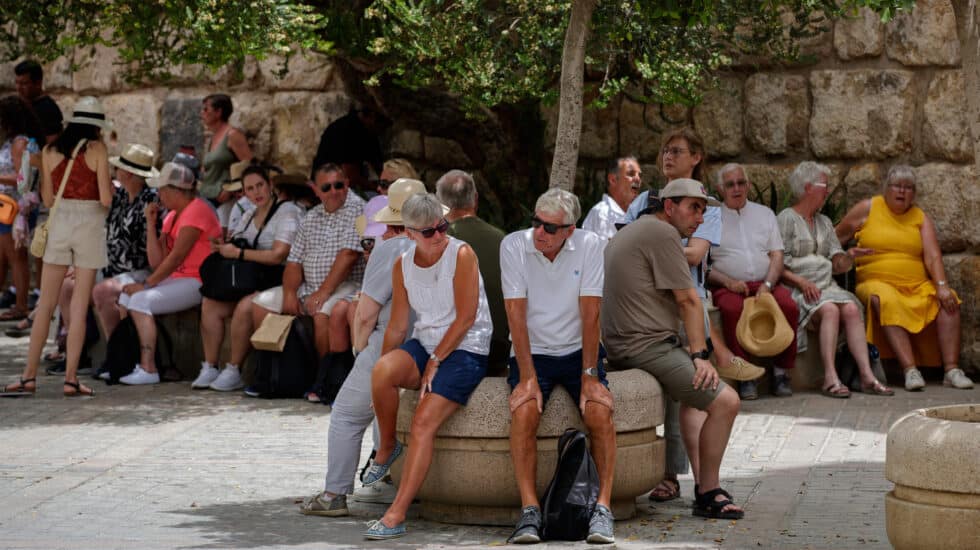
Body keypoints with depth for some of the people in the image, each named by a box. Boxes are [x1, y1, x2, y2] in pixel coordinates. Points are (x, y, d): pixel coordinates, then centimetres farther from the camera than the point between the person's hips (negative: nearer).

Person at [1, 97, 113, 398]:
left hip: (59, 224, 3)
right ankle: (70, 378, 1)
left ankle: (29, 376, 6)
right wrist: (110, 187, 12)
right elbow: (105, 199, -10)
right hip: (89, 225, -3)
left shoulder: (50, 151, 5)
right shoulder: (97, 150, -5)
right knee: (79, 307, 2)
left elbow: (47, 199, 9)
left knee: (45, 305, 8)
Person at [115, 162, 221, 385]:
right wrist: (151, 223, 3)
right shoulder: (172, 216, 17)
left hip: (197, 282, -10)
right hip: (177, 279, 10)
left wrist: (146, 283, -17)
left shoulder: (196, 210, -13)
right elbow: (157, 261, 8)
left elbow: (176, 256, -19)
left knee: (140, 300, -23)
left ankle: (148, 369, -24)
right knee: (126, 296, 1)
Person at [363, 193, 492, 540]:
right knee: (382, 371, -29)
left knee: (424, 422, -22)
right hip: (424, 344, 4)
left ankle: (396, 515, -22)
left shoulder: (461, 254, -9)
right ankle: (386, 448, -4)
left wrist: (435, 362, -12)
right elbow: (397, 326, 9)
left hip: (465, 349, -4)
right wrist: (386, 371, 2)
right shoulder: (403, 265, 6)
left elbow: (466, 318, -11)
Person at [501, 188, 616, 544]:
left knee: (600, 411, -25)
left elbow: (590, 314, -10)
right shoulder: (513, 246, -9)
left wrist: (590, 376, -16)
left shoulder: (591, 246, -8)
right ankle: (529, 511, -26)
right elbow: (517, 314, -12)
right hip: (532, 353, 0)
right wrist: (528, 377, -19)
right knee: (524, 412, -27)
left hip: (578, 351, 1)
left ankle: (603, 508, -19)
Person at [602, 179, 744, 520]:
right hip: (646, 347, -11)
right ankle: (708, 495, -7)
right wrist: (699, 355, -9)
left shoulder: (630, 232, 22)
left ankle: (702, 484, 19)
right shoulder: (663, 234, -10)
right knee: (725, 401, -16)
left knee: (696, 394, 30)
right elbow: (688, 300, -11)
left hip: (620, 347, 11)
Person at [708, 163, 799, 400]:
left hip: (765, 283, 2)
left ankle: (781, 372, -19)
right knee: (733, 308, -37)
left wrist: (767, 285, -7)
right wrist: (728, 281, -13)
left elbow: (777, 255, 12)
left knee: (788, 305, -30)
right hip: (728, 286, -2)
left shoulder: (764, 214, 21)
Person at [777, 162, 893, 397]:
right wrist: (801, 282, -18)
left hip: (826, 287, 6)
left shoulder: (824, 222, 24)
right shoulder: (786, 219, 3)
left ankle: (867, 376, -33)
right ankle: (830, 378, -40)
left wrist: (849, 256, -3)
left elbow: (837, 265, 19)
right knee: (830, 310, -33)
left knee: (851, 308, -24)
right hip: (797, 289, -6)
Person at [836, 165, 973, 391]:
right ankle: (910, 370, -44)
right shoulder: (868, 209, 6)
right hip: (877, 284, -3)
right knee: (887, 301, -37)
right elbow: (836, 238, 11)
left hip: (918, 287, 3)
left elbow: (933, 256, -2)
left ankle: (952, 369, -27)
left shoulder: (921, 218, 11)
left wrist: (942, 286, -17)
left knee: (949, 301, -24)